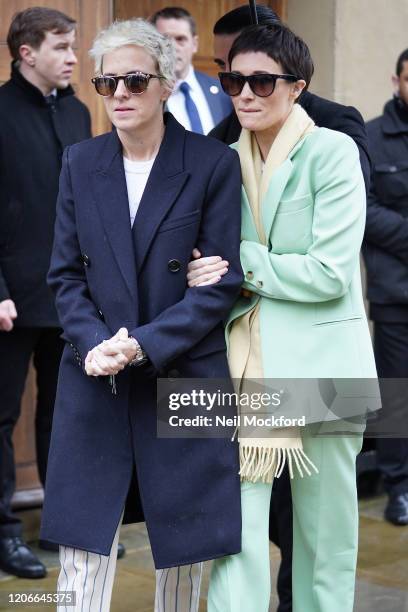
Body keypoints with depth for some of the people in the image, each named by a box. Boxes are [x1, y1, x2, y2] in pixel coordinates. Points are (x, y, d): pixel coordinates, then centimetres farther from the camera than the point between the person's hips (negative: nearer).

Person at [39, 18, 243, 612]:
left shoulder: (214, 164, -6)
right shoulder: (80, 162, 5)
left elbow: (221, 284, -8)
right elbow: (66, 273, 6)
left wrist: (144, 345, -17)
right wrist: (94, 344, -12)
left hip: (184, 378, -2)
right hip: (94, 382, 3)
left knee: (182, 543, 10)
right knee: (82, 543, 4)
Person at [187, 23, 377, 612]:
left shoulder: (332, 152, -6)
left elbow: (332, 272, -13)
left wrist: (242, 264, -14)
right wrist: (218, 274, -3)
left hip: (318, 360, -3)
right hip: (244, 365, 4)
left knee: (325, 525, 9)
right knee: (235, 522, -4)